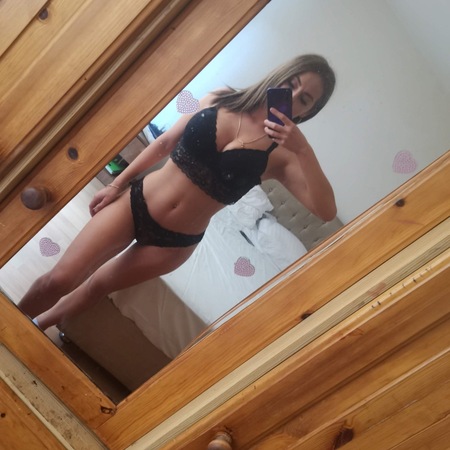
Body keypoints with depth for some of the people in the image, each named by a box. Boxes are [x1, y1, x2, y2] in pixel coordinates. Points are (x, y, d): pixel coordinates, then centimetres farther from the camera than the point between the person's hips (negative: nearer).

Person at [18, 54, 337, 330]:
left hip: (175, 241, -1)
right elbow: (165, 143, 7)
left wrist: (304, 150, -31)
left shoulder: (282, 152, -11)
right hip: (136, 202, 1)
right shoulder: (217, 101, -3)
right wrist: (116, 184, 8)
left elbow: (326, 210, -22)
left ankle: (32, 329, 43)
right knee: (59, 280, -2)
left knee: (98, 285, 16)